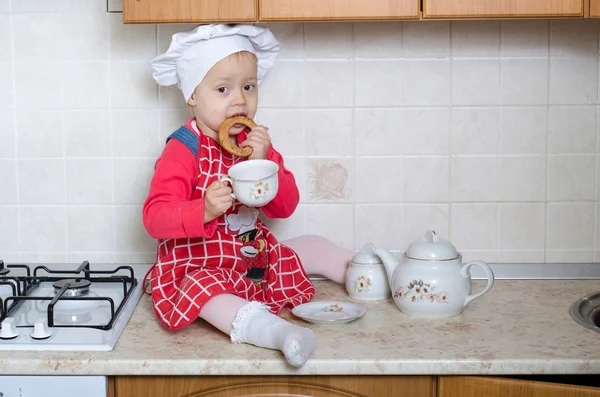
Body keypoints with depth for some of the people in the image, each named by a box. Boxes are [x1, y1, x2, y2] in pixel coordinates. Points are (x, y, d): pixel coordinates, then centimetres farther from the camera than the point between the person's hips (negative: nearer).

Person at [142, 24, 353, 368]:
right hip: (200, 265, -7)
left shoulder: (256, 143, 4)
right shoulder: (183, 151, -15)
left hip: (257, 256, 7)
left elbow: (286, 208, 0)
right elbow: (155, 217, -23)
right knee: (202, 290, -38)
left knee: (311, 248, 12)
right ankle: (270, 329, -58)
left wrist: (265, 163, -18)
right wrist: (204, 210, -41)